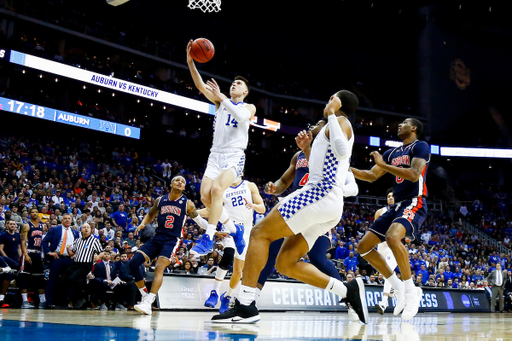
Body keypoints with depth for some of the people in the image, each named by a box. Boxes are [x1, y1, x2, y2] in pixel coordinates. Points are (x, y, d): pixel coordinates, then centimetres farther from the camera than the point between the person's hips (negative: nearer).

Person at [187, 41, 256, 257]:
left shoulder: (249, 107, 7)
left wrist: (222, 97, -18)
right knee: (205, 195, -7)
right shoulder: (220, 101, 15)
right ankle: (234, 229, 15)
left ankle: (208, 238, -23)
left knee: (217, 189, -27)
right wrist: (190, 61, -13)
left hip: (234, 156, -5)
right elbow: (200, 85, 0)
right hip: (215, 155, 5)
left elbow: (242, 115, -19)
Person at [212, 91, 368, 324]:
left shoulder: (341, 122, 2)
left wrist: (331, 114, -12)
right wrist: (308, 147, 34)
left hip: (320, 194, -10)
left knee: (260, 233, -11)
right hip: (333, 206, 10)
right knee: (285, 264, 6)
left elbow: (342, 151, -21)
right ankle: (348, 290, 0)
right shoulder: (337, 129, 30)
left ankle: (245, 306, -18)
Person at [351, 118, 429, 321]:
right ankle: (398, 287, 9)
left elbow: (414, 174, -20)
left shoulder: (420, 147, -4)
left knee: (392, 238, -36)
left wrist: (383, 165, -16)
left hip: (414, 204, -9)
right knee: (364, 246, 1)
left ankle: (411, 291, -23)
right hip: (397, 206, 9)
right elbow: (371, 176, 21)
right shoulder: (392, 153, 19)